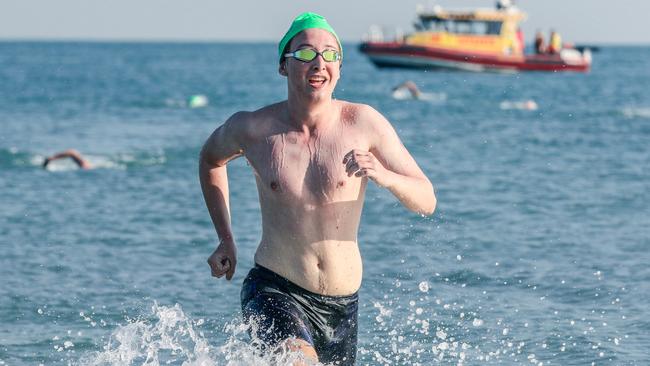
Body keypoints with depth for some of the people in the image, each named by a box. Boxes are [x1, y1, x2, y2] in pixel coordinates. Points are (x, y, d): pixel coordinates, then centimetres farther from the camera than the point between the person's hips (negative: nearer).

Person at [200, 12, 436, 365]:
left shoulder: (364, 123, -6)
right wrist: (225, 240, 13)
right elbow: (211, 157, 19)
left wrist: (385, 177, -25)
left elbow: (426, 202, -4)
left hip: (342, 305, 3)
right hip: (274, 290, -3)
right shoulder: (252, 128, -5)